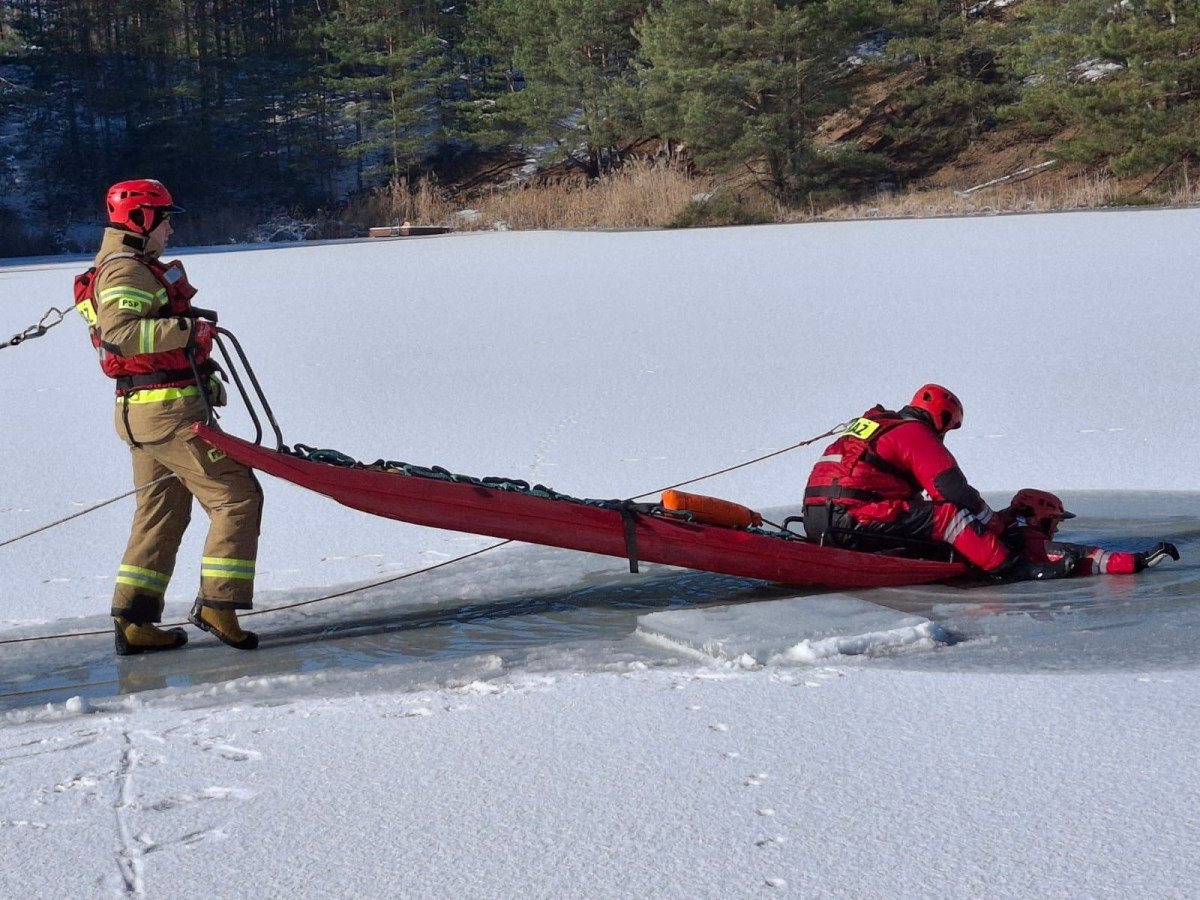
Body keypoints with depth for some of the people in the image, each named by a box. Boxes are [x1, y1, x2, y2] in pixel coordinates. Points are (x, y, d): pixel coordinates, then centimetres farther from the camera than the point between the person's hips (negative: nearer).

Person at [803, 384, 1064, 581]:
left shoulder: (874, 424, 27)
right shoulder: (917, 433, -1)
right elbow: (956, 491, -6)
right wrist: (995, 526, 7)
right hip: (853, 520, -9)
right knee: (948, 514, -10)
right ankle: (1009, 567, -11)